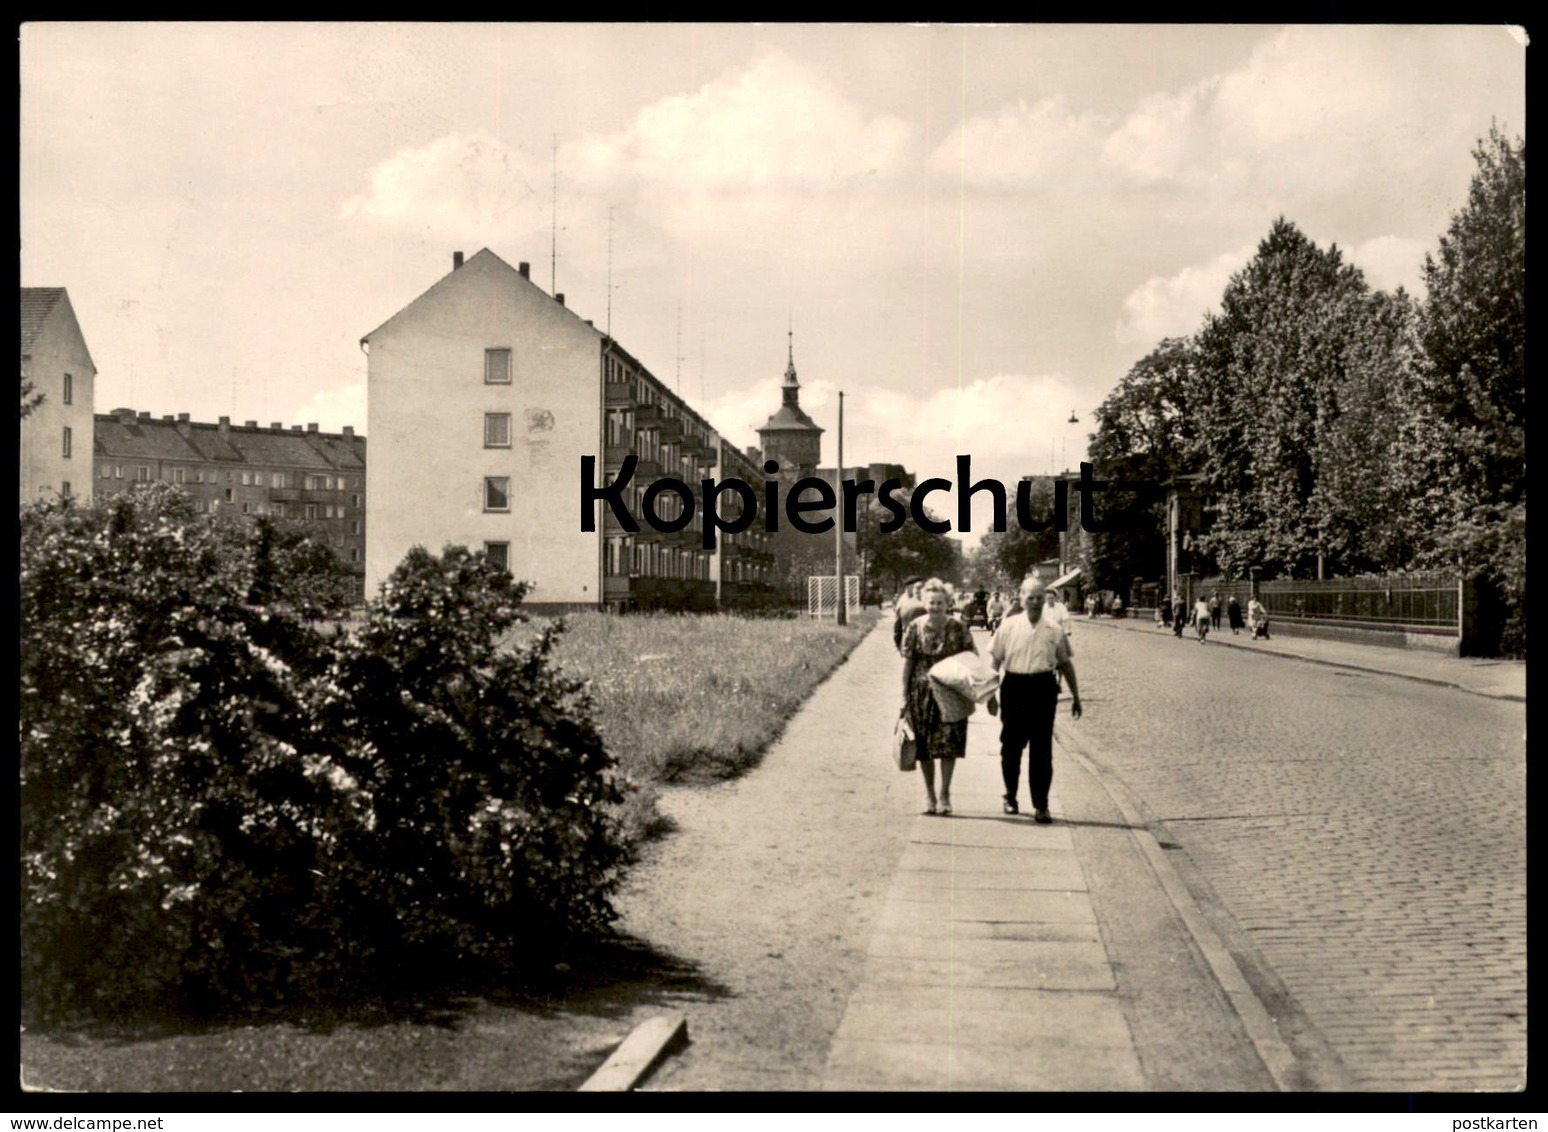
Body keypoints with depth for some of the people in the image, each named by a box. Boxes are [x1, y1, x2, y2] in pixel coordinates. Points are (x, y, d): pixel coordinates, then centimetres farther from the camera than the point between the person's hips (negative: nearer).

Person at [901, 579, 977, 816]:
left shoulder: (958, 628, -3)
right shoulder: (915, 628, -2)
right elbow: (907, 663, 2)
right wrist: (905, 695, 0)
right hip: (922, 692, 1)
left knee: (948, 744, -3)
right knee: (924, 747, 6)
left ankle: (944, 795, 8)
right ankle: (929, 795, 18)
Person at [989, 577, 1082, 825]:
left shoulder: (1053, 630, 3)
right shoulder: (1009, 627, 0)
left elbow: (1065, 663, 12)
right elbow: (995, 660, 5)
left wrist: (1075, 696, 15)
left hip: (1044, 689, 0)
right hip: (1014, 686, 0)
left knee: (1042, 749, 1)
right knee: (1011, 745, 10)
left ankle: (1040, 806, 6)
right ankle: (1010, 797, 29)